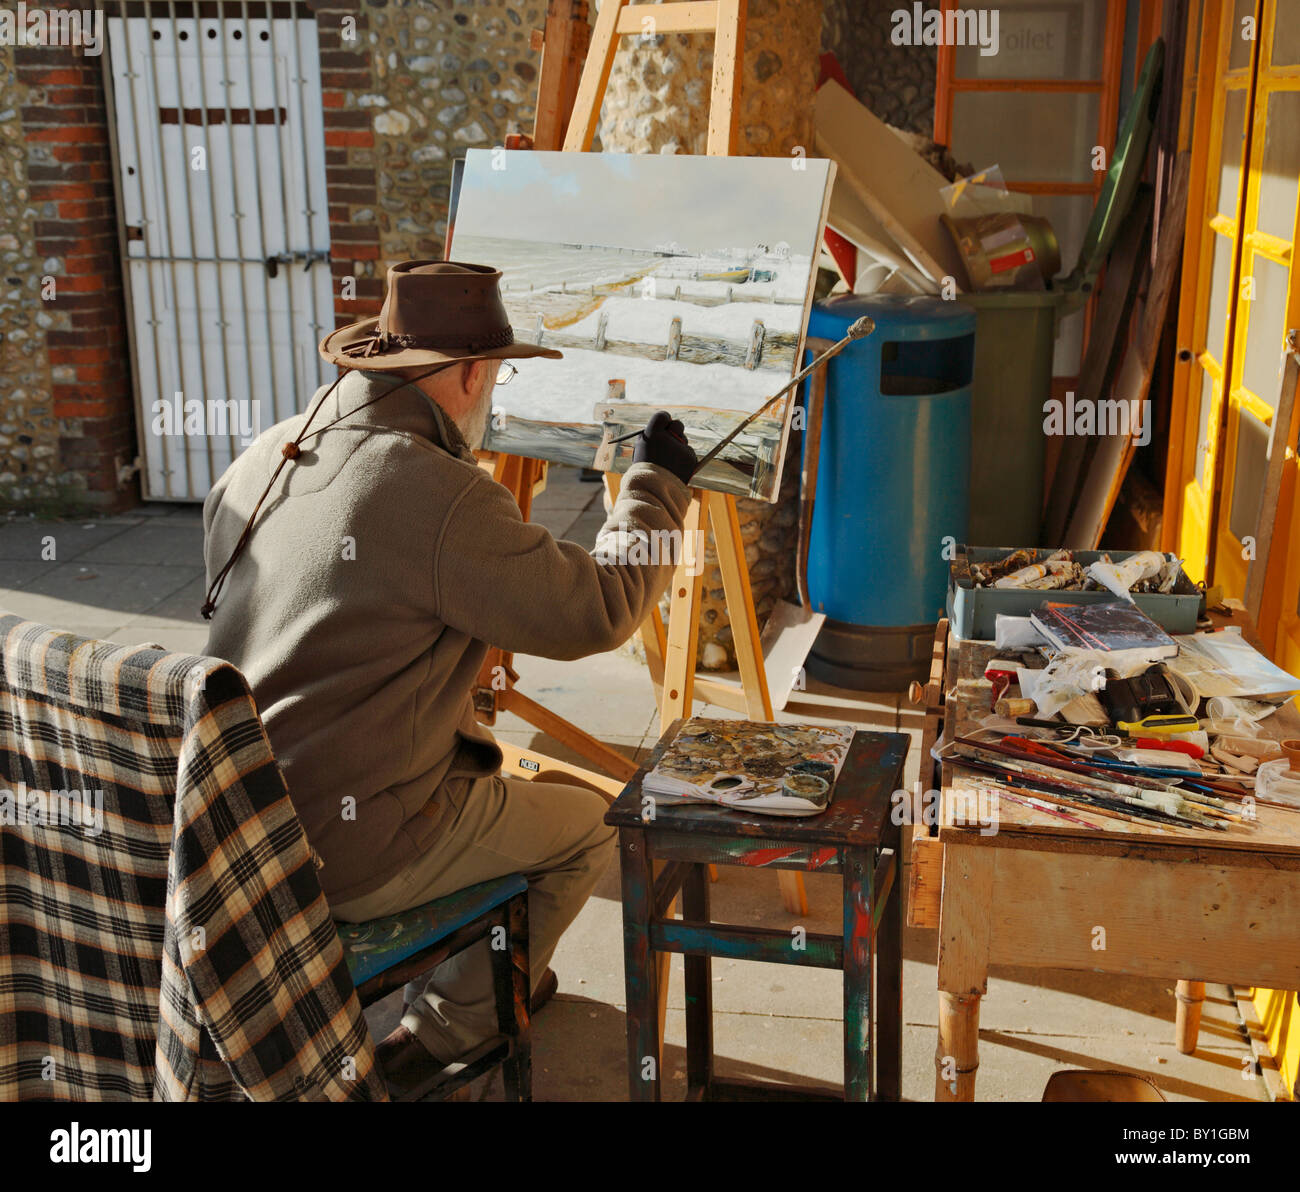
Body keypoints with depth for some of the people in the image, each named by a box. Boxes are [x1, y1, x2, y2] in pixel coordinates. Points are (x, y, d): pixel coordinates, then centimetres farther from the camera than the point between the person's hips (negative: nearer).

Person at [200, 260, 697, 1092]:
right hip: (349, 852, -8)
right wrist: (658, 484, 0)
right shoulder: (442, 496, -23)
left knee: (478, 748, 31)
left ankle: (499, 974, 42)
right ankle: (442, 1033, 23)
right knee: (588, 827, 13)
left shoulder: (259, 463, 4)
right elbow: (599, 610, -16)